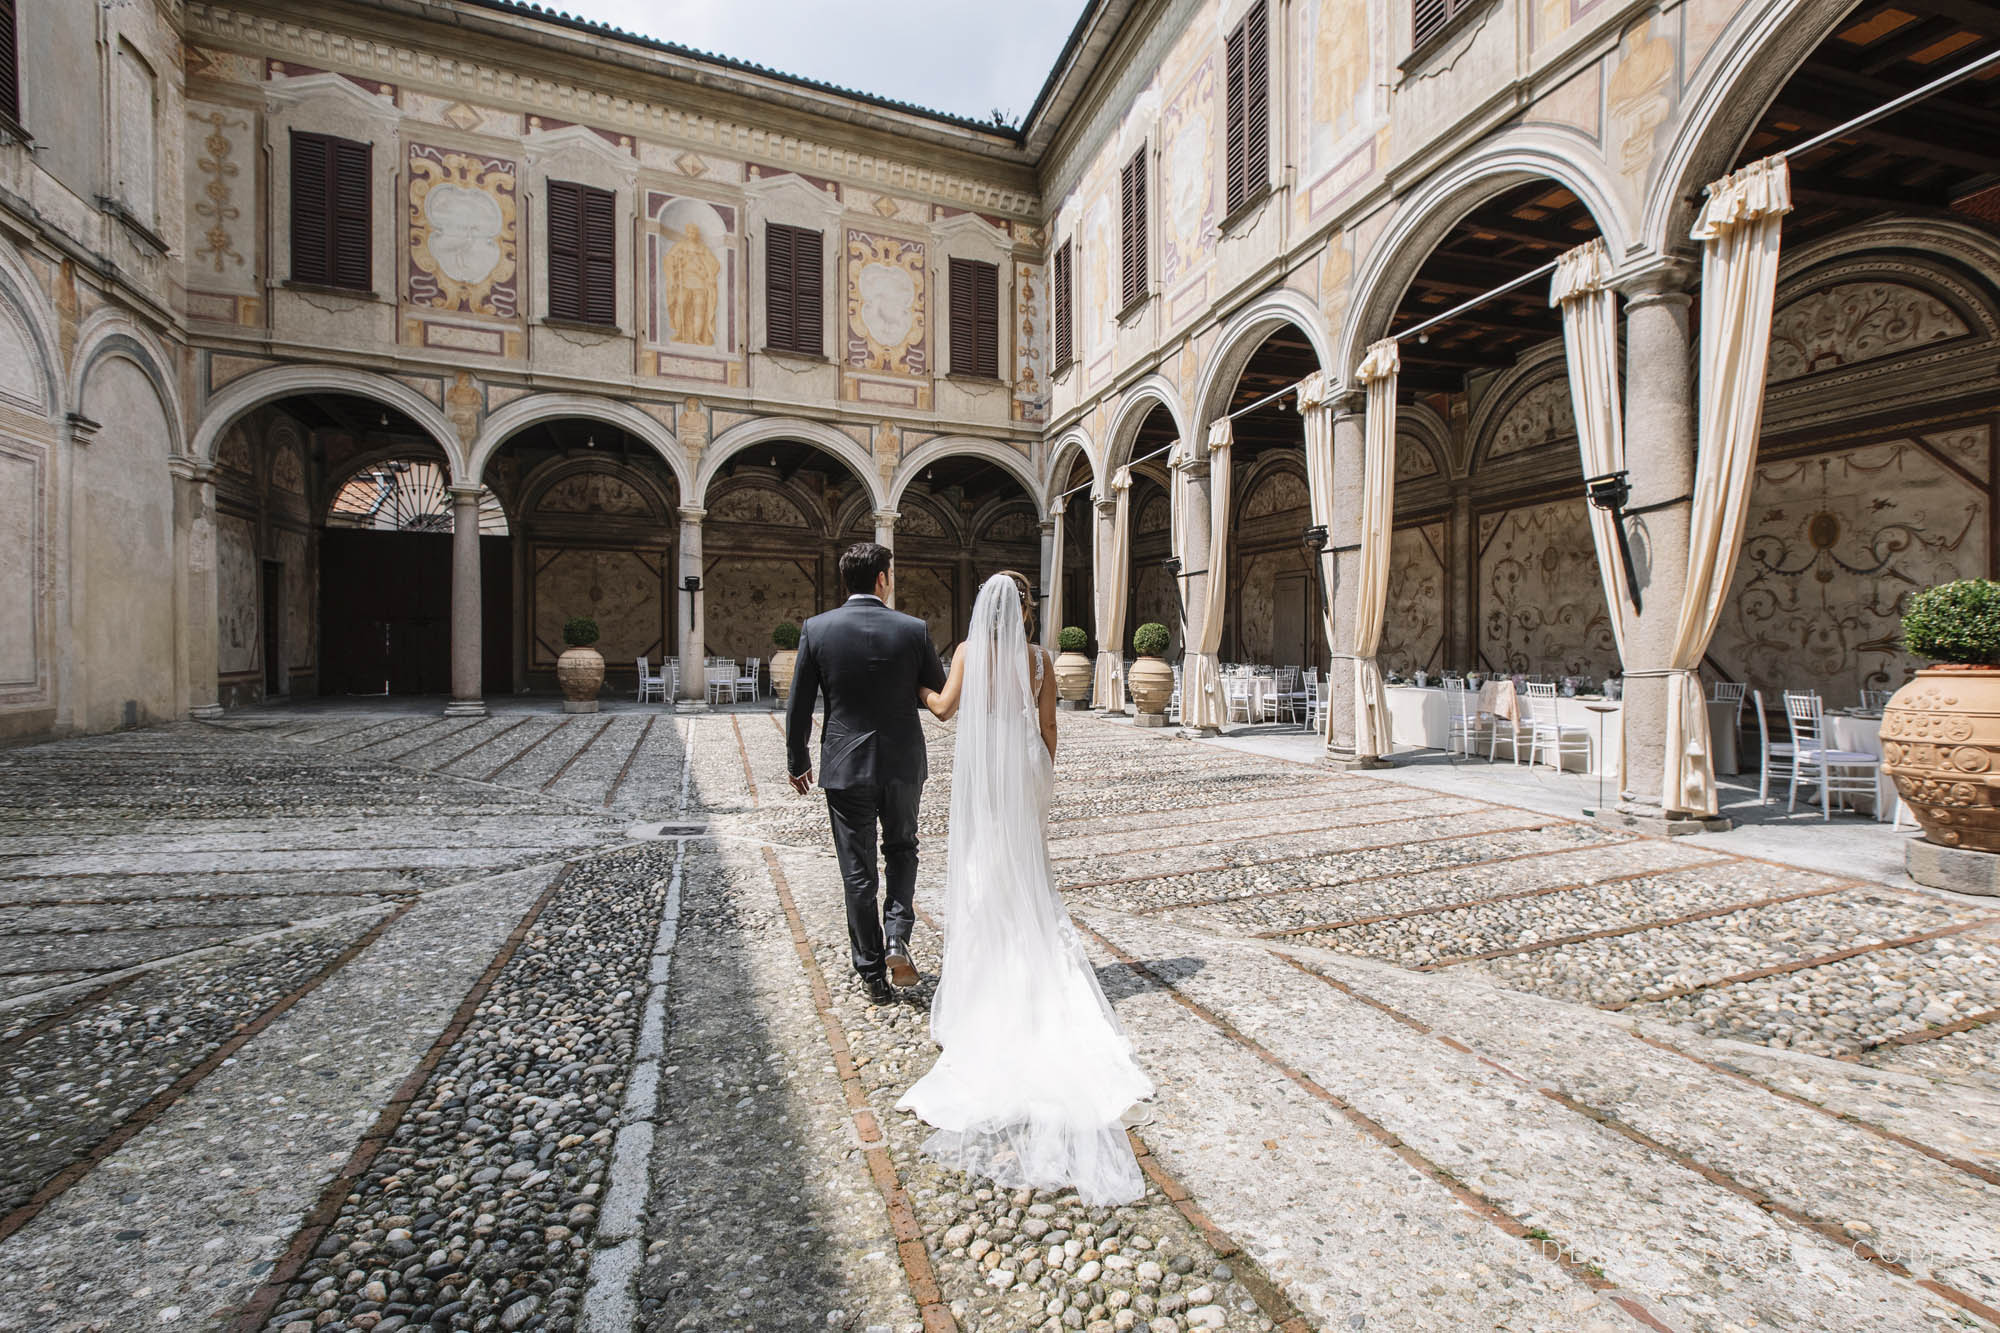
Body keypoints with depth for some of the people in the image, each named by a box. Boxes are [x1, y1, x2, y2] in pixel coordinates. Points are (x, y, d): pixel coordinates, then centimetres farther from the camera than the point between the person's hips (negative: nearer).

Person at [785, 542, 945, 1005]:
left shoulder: (817, 629, -7)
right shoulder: (913, 629, -8)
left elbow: (798, 707, -3)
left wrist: (797, 762, 10)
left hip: (845, 767, 0)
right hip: (903, 764, 0)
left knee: (858, 872, 11)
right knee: (902, 850, 23)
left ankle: (872, 973, 21)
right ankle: (897, 937, 7)